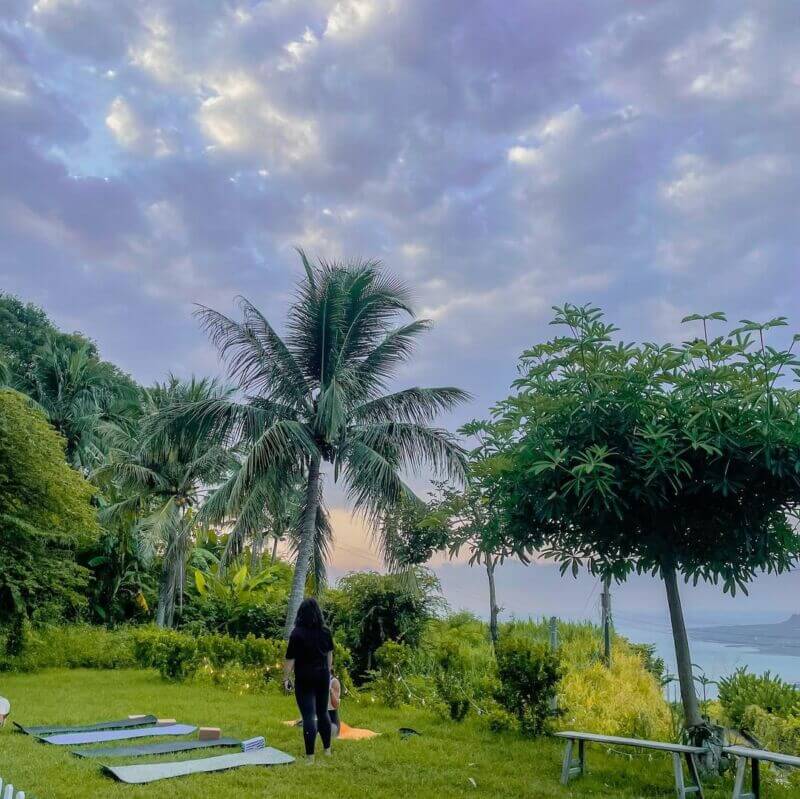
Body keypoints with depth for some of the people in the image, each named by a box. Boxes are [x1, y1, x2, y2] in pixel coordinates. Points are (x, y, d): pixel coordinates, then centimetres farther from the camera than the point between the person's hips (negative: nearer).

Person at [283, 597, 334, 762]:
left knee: (309, 716, -2)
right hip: (323, 676, 5)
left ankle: (310, 756, 1)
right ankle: (327, 749, 29)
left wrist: (286, 678, -5)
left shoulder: (297, 633, -15)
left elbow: (290, 659, -14)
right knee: (323, 712, 18)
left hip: (305, 679, -5)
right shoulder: (325, 632, 1)